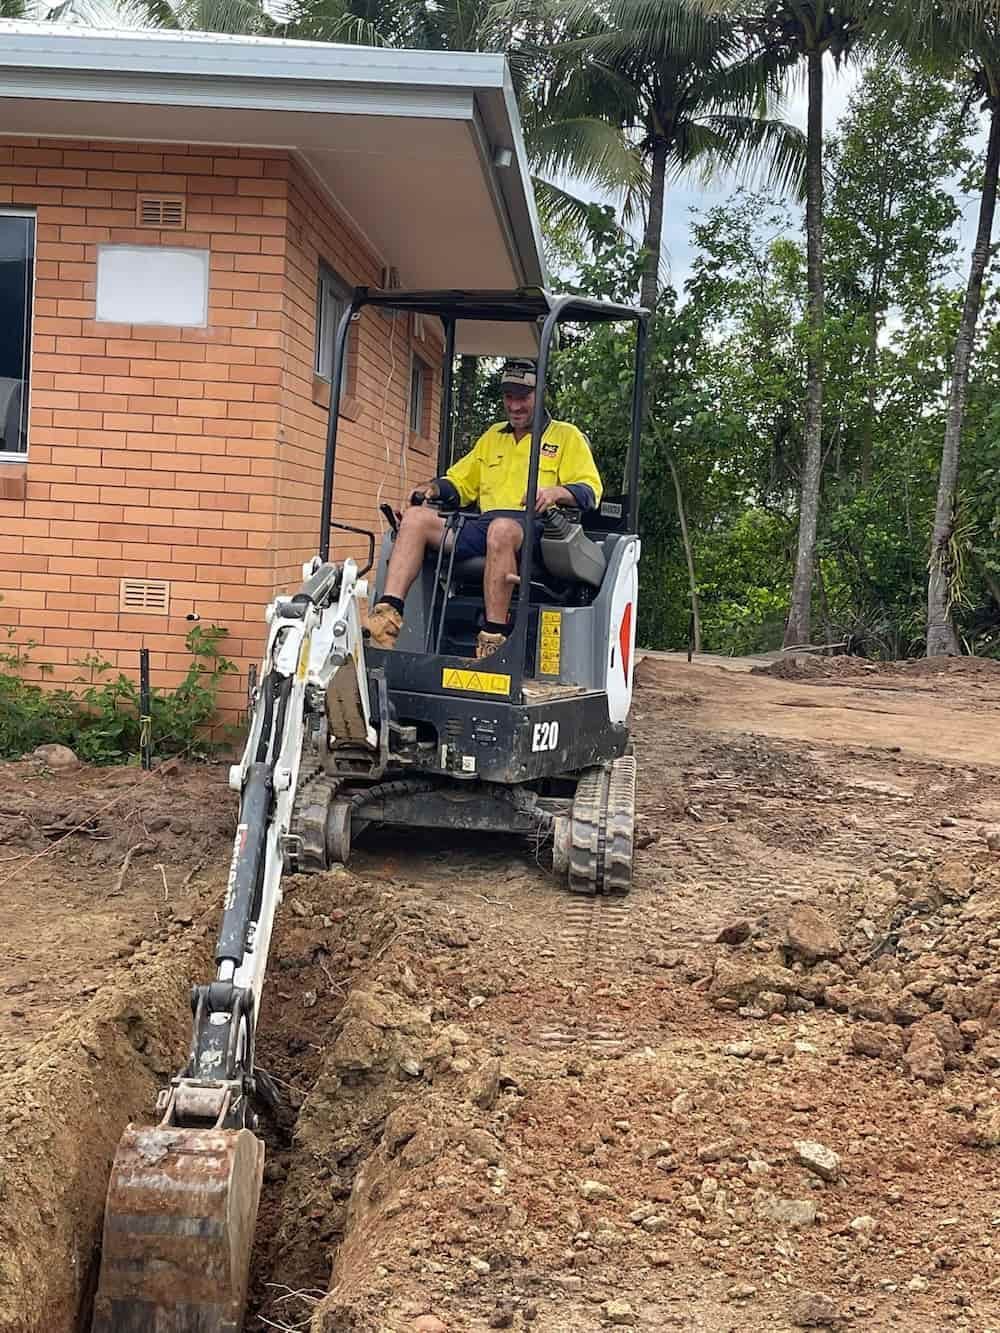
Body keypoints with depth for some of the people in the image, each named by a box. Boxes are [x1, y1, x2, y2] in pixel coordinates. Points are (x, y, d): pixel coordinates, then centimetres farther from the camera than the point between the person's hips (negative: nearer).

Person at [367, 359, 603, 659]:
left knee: (502, 528, -41)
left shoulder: (567, 436, 14)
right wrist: (434, 487, 9)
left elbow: (591, 490, 2)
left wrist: (556, 492, -19)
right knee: (416, 517, -16)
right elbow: (459, 482, 32)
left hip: (534, 529, -6)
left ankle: (494, 638, -42)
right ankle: (388, 612, -33)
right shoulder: (493, 435, 31)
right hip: (481, 526, 6)